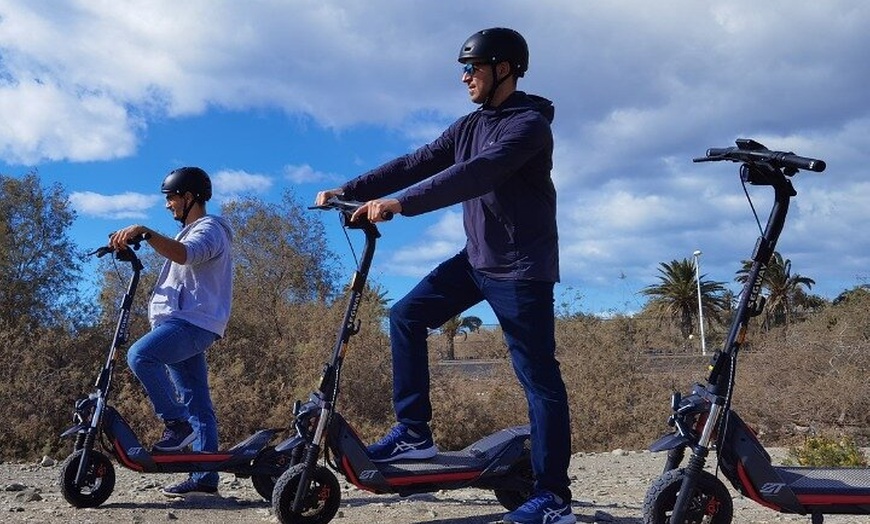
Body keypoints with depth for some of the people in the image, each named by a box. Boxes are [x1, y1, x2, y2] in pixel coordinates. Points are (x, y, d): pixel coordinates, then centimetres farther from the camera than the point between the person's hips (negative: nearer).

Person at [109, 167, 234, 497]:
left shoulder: (209, 228, -5)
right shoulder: (190, 233, 30)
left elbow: (185, 255, -27)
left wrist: (143, 233, -36)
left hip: (193, 322, -10)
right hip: (185, 323, 10)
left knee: (140, 355, -31)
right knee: (197, 404, 5)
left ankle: (177, 423, -23)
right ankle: (205, 479, 5)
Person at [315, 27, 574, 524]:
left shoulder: (529, 125, -16)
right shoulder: (470, 125, 10)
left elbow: (474, 175, -31)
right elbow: (416, 163, 5)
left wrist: (400, 203, -39)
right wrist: (348, 191, -5)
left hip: (521, 268, -8)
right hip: (476, 258, 8)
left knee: (539, 377, -5)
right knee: (406, 316, 2)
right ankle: (414, 433, 8)